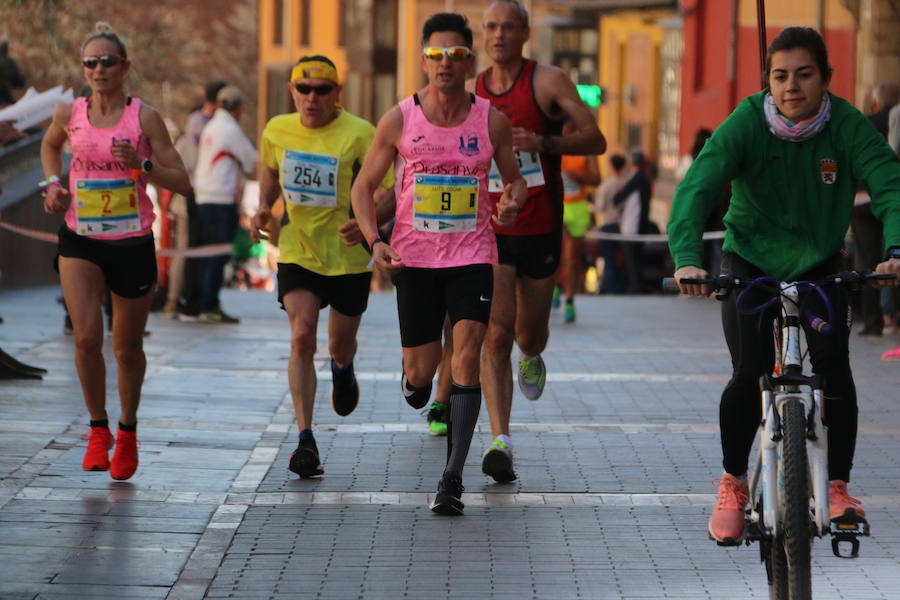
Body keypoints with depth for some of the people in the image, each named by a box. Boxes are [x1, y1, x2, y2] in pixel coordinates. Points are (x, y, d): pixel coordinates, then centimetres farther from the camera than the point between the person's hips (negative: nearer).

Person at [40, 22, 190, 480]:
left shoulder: (144, 117, -6)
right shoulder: (69, 115, 0)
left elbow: (181, 182, -5)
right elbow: (50, 145, 25)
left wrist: (143, 166, -21)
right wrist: (53, 183, 8)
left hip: (133, 243, -1)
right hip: (80, 241, 1)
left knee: (128, 348, 9)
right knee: (87, 337, -18)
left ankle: (127, 429, 33)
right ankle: (98, 429, 1)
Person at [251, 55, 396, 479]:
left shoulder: (360, 134, -16)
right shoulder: (276, 131, -2)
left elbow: (392, 192, -16)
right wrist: (264, 207, 2)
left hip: (348, 256, -1)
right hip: (296, 253, 1)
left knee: (340, 344, 14)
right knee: (302, 337, -17)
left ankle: (343, 370, 55)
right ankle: (305, 441, -17)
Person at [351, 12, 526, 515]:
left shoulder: (492, 121, -1)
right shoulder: (399, 120, -3)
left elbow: (515, 178, 13)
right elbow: (365, 186, 4)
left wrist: (512, 202, -11)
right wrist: (375, 241, -11)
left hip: (473, 254, 0)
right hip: (415, 257, 0)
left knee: (466, 355, -15)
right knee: (421, 370, 5)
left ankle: (453, 478, -14)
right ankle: (415, 382, 46)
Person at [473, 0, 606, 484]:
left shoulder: (548, 82, -4)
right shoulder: (469, 92, 5)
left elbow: (595, 140, -9)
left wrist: (544, 143, -23)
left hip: (540, 230, -1)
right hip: (488, 230, 1)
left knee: (529, 335, 15)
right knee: (495, 335, -15)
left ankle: (532, 357, 54)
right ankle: (500, 441, -20)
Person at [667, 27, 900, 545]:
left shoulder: (848, 126, -19)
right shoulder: (747, 123, -22)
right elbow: (698, 187, -31)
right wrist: (688, 259, -48)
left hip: (820, 266, 1)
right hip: (751, 263, -1)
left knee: (833, 363, -19)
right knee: (750, 376, -14)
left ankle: (838, 486, -8)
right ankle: (733, 483, 9)